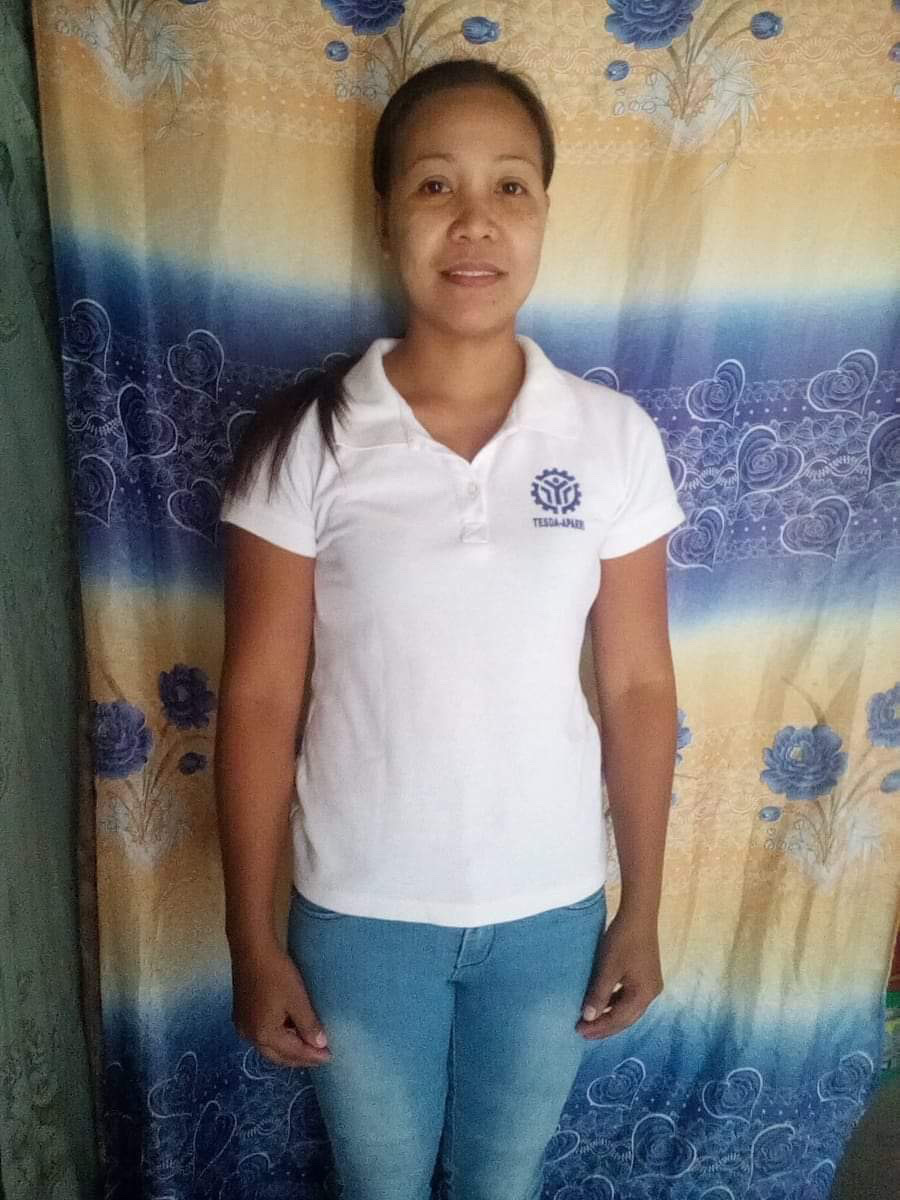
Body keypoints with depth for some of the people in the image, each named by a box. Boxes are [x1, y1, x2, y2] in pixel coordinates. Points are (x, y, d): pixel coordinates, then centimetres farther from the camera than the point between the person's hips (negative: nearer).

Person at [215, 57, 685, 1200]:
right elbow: (259, 701, -9)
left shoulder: (614, 436, -10)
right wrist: (252, 940, -4)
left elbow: (638, 687, -3)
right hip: (359, 911, -1)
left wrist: (640, 912, 2)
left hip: (550, 906, 1)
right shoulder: (306, 438, -14)